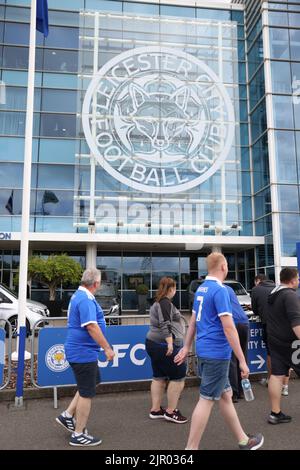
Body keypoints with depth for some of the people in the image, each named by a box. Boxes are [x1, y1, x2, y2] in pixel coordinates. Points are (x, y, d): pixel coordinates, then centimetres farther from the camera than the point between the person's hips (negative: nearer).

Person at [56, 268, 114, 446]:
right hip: (84, 352, -10)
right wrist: (107, 348, -23)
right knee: (87, 393, 3)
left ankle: (68, 416, 28)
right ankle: (78, 435, 17)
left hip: (80, 350, 10)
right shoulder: (86, 300, -23)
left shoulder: (79, 296, 10)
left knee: (92, 383, 24)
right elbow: (91, 326, -29)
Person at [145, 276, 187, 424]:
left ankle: (155, 410, 20)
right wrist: (170, 343, -25)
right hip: (165, 346, -10)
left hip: (153, 344, 10)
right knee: (178, 377, -1)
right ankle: (171, 412, 5)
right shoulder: (166, 302, -14)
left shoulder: (157, 302, 16)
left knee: (159, 377, 14)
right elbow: (165, 324, -23)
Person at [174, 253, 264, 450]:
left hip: (205, 351, 9)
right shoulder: (220, 290, -17)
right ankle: (191, 447, 10)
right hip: (217, 353, -9)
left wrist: (186, 347, 21)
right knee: (207, 400, 0)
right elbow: (228, 327, -21)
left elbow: (193, 321, 15)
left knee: (225, 395, 18)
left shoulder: (201, 289, 10)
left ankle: (243, 440, 33)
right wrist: (242, 360, -17)